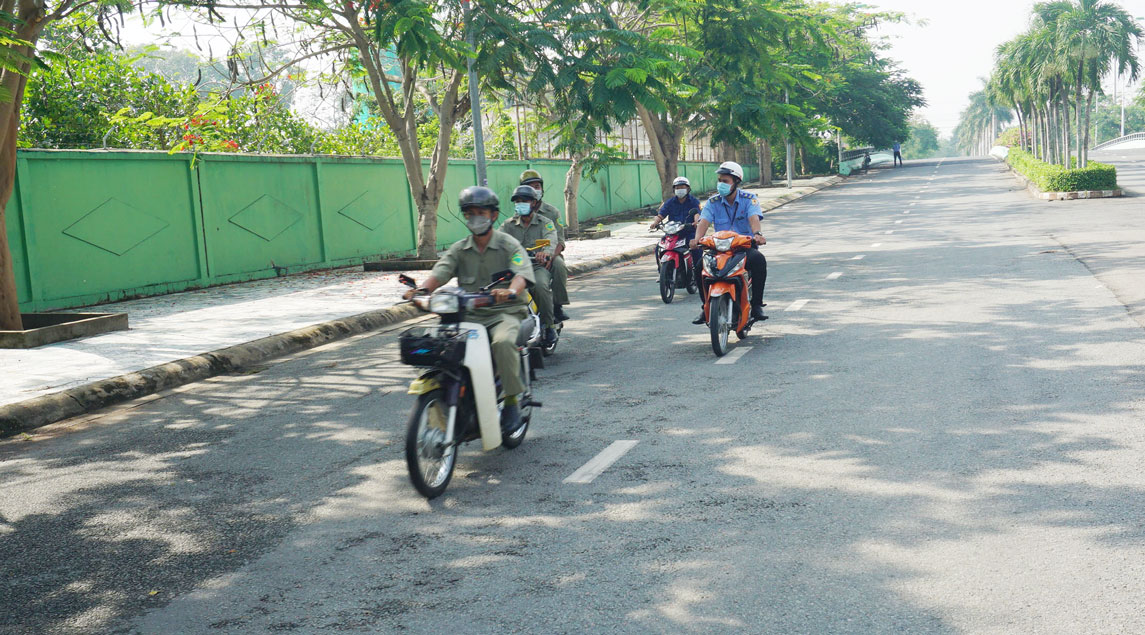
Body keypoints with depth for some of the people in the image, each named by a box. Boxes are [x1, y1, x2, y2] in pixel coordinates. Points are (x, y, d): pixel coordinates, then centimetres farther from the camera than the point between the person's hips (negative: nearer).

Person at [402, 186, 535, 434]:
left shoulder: (509, 245, 1)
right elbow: (440, 272, -2)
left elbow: (521, 274, -16)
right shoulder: (459, 249, 13)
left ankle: (511, 401, -20)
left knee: (503, 342, -36)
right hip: (468, 315, 4)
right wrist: (422, 288, -25)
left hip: (504, 313, -4)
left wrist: (510, 291, -40)